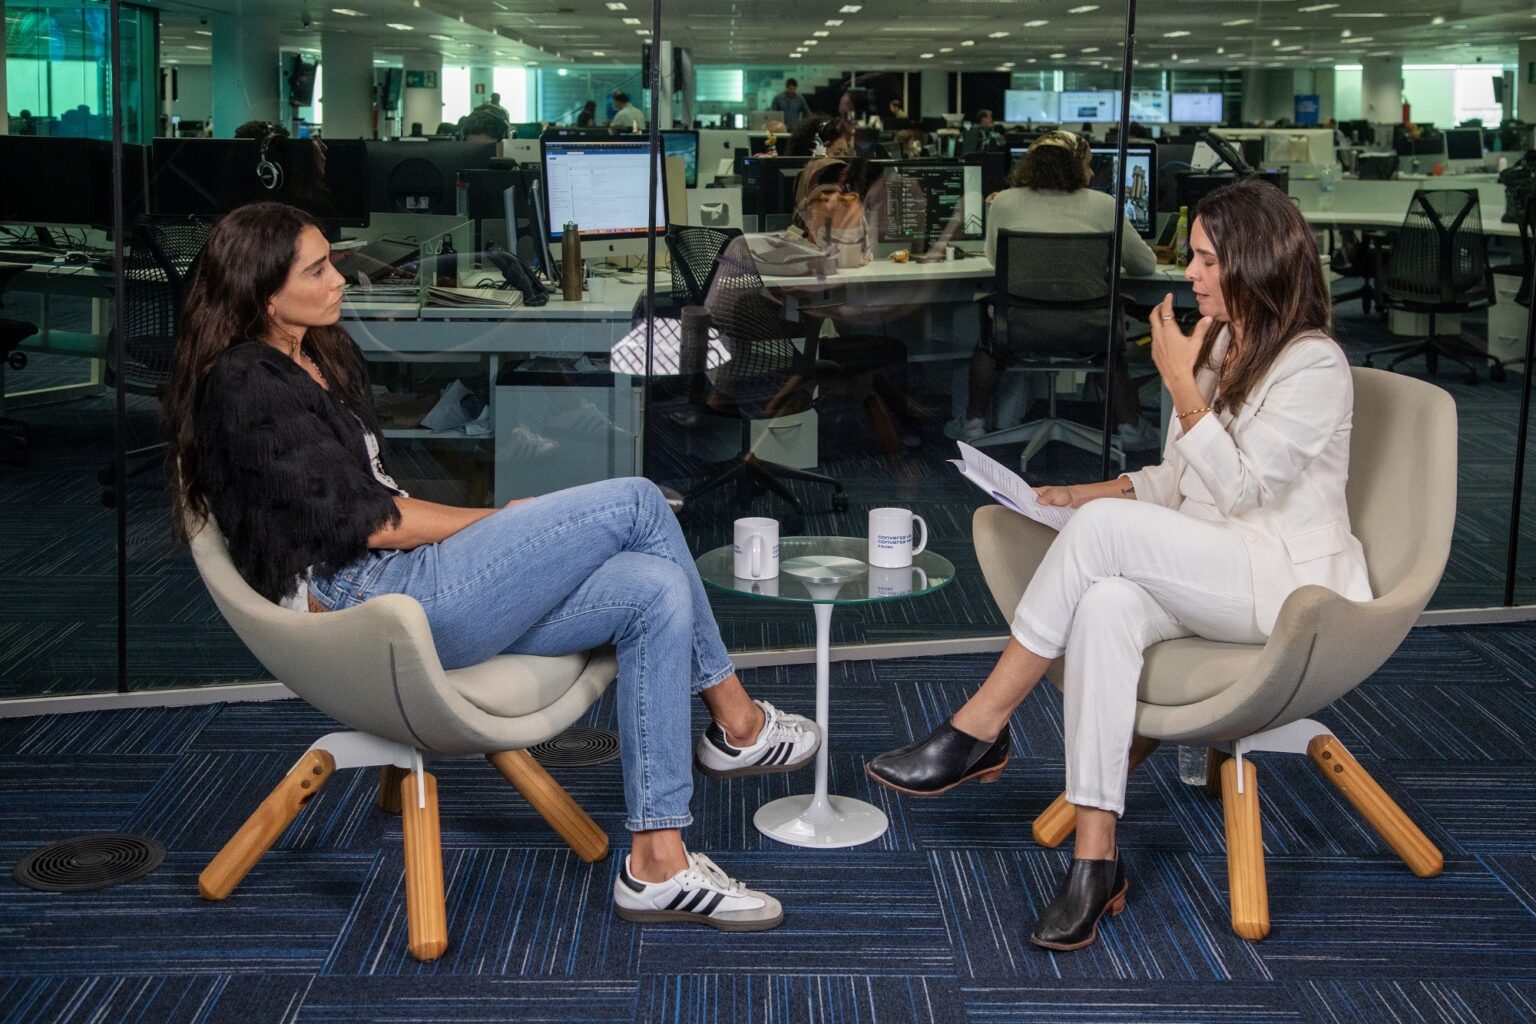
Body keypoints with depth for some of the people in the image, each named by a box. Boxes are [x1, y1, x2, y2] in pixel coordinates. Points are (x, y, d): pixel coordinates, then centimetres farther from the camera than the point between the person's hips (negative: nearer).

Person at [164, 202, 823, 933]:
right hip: (373, 604, -10)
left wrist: (504, 531, 6)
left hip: (405, 581, 10)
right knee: (635, 504, -11)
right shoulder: (245, 389, -10)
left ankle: (657, 864, -8)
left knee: (656, 594, -9)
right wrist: (502, 521, -1)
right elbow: (366, 523, -13)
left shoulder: (316, 360, 20)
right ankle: (737, 722, 6)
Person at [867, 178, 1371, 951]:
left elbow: (1238, 489, -16)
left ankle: (978, 731, -22)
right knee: (1106, 605, -31)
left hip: (1286, 584, -6)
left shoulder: (1314, 366, -9)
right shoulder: (1217, 345, 16)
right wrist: (1090, 492, 2)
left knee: (1103, 530, -30)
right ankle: (1096, 858, -35)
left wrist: (1180, 385, -16)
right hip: (1202, 576, 6)